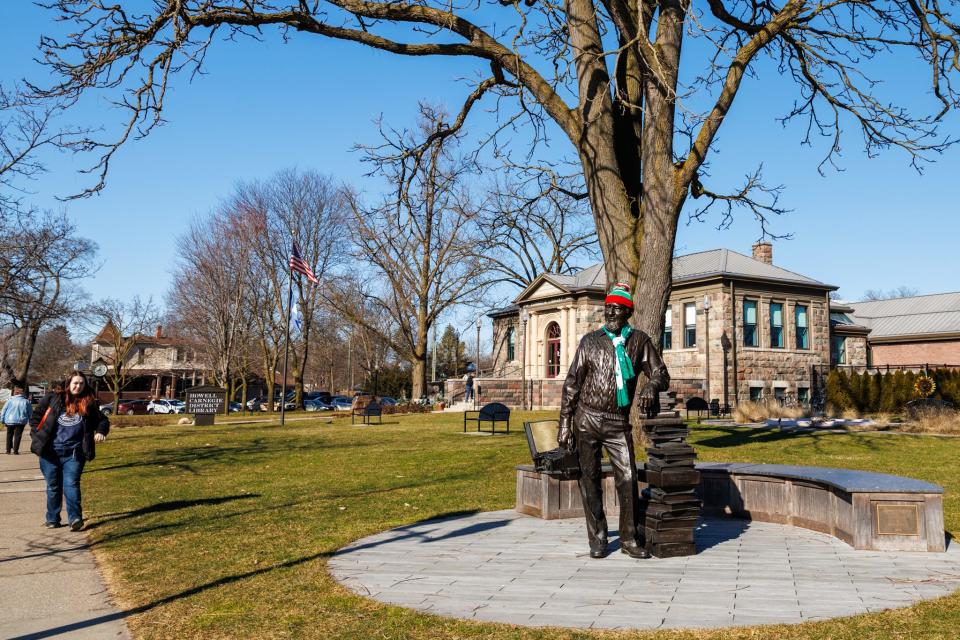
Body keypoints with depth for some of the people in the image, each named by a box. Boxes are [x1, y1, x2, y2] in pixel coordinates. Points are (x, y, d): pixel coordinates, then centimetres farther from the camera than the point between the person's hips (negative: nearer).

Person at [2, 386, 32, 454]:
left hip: (10, 421, 0)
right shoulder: (26, 401, -1)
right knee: (17, 436, 3)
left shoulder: (10, 400, -4)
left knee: (9, 436, 15)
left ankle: (8, 450, 18)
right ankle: (15, 451, -2)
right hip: (21, 421, 0)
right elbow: (30, 412, 5)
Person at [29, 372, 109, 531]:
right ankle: (52, 519, 22)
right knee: (53, 486, 11)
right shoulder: (53, 399, 3)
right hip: (50, 452, 1)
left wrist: (101, 431, -6)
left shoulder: (89, 404, 4)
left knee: (71, 484, -10)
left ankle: (75, 518, -11)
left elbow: (102, 420, 13)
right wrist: (37, 435, 1)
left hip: (74, 453, -1)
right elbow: (36, 416, 11)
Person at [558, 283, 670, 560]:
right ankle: (597, 540, 15)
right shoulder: (590, 341, 4)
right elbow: (571, 383, 5)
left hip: (618, 422, 0)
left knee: (628, 478, -7)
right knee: (589, 480, 4)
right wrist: (565, 423, 0)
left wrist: (651, 386, -17)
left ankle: (630, 539, 6)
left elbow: (661, 374, 8)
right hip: (586, 418, 0)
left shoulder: (639, 341, 5)